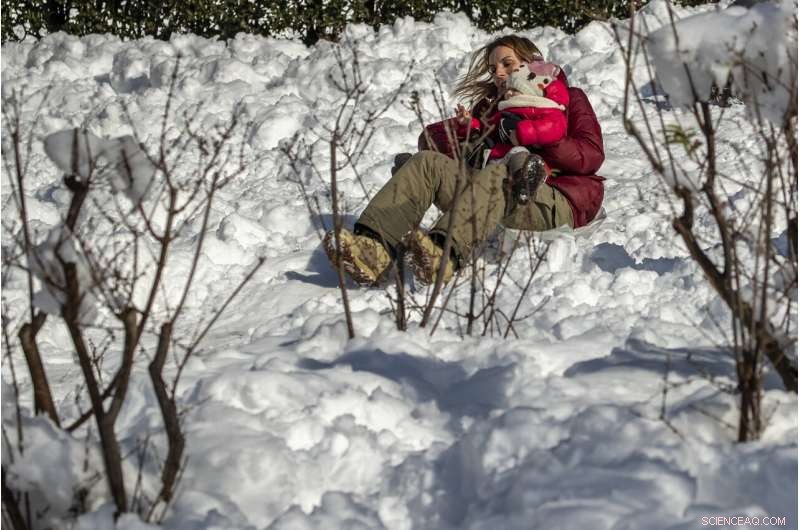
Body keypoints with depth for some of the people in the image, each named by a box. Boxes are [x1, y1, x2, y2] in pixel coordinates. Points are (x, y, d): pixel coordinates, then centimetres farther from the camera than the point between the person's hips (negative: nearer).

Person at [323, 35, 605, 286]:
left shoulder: (569, 98, 19)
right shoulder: (491, 106, 31)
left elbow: (592, 156, 1)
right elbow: (431, 140, 20)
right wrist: (462, 129, -2)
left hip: (556, 201, -4)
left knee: (497, 173, -38)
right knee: (427, 162, -18)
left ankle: (444, 254, -67)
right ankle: (372, 247, -44)